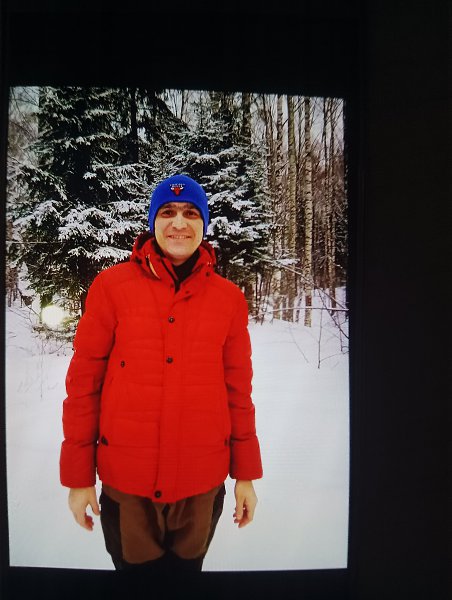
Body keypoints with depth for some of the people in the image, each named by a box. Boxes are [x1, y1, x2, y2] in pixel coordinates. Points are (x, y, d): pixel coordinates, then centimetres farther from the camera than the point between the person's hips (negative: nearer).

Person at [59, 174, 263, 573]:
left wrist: (246, 474, 5)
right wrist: (78, 476, -1)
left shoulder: (229, 297, -2)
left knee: (186, 566, 22)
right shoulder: (111, 286, -7)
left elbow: (238, 389, 2)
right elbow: (84, 381, -4)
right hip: (125, 480, -1)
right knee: (134, 567, 20)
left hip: (203, 481, 2)